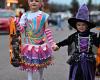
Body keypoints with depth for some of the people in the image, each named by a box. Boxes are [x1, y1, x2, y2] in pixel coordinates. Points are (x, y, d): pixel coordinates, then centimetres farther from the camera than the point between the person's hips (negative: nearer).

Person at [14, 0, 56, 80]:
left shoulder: (44, 15, -1)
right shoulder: (25, 15, 0)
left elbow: (47, 31, 2)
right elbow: (21, 28, -7)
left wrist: (52, 43, -1)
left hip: (41, 44, 0)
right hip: (29, 44, 0)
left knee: (41, 63, 13)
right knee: (29, 63, 1)